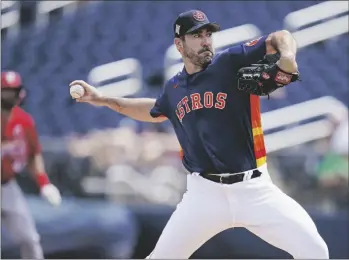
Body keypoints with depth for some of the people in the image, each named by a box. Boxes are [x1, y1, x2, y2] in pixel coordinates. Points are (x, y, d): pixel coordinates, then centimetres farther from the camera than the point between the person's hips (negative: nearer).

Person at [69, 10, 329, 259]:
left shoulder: (232, 62, -3)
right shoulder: (174, 89, 11)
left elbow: (280, 38, -11)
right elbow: (154, 111, 33)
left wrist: (287, 56, -33)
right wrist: (103, 99, 30)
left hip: (254, 188, -3)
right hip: (205, 193, 3)